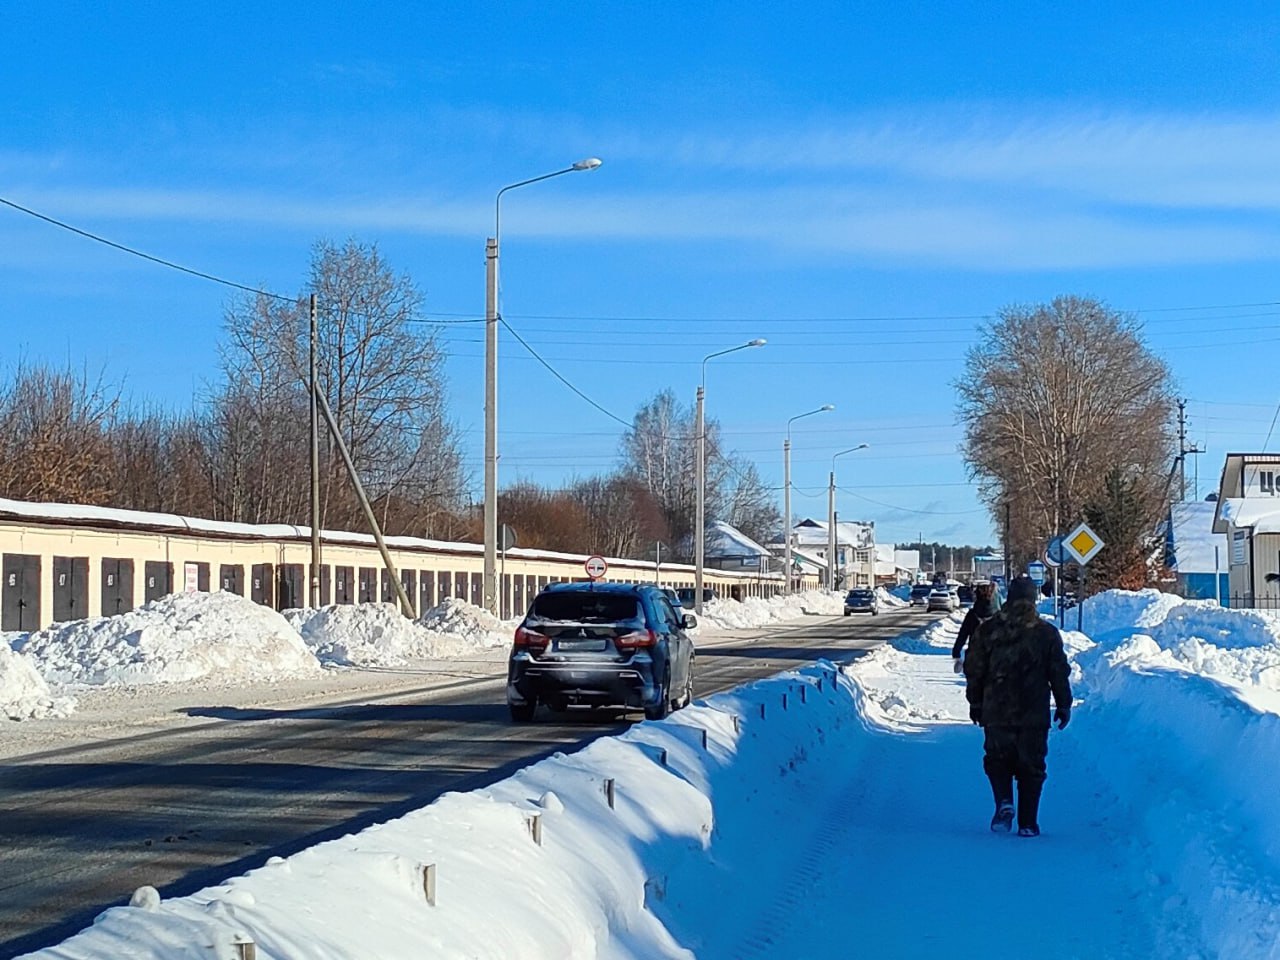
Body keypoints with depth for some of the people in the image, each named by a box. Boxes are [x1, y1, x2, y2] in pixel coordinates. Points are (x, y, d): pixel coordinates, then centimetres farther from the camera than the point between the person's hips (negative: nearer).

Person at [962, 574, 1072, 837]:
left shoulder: (987, 630, 0)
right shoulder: (1047, 633, -1)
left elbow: (974, 670, 4)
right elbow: (1060, 674, 4)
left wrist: (975, 703, 15)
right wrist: (1063, 705, 14)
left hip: (997, 713, 0)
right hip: (1034, 715, 0)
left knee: (997, 758, 15)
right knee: (1031, 766, 7)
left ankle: (1004, 802, -10)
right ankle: (1027, 823, 5)